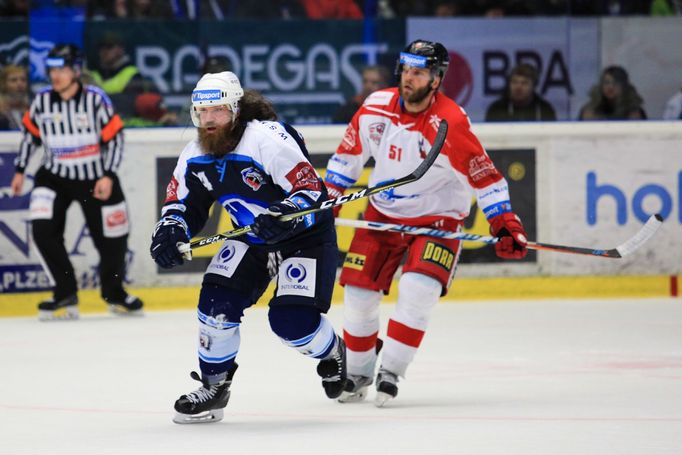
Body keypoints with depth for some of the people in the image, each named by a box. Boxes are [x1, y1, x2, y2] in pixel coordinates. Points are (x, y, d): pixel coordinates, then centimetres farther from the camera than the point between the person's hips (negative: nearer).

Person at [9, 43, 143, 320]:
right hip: (54, 176, 1)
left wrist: (108, 176, -16)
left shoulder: (95, 100, -15)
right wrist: (20, 170, 9)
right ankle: (65, 295, -7)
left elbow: (114, 138, -10)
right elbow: (30, 134, 8)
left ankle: (114, 293, 30)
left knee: (113, 239, 5)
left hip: (96, 179, -1)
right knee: (43, 230, -18)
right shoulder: (42, 102, -7)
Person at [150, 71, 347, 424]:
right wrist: (170, 231, -14)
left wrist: (284, 216, -46)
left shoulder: (269, 140, -28)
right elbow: (182, 204, 7)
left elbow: (311, 192, -29)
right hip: (252, 237, 6)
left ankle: (333, 354, 18)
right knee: (217, 302, -12)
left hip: (305, 234, -6)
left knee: (292, 320, -17)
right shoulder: (195, 157, -6)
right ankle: (213, 386, 7)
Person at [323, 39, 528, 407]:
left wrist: (505, 224, -24)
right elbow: (350, 153, 8)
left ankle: (390, 372, -11)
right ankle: (357, 372, 21)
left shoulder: (449, 124, -23)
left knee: (418, 292, -22)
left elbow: (483, 175, -20)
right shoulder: (375, 108, -8)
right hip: (383, 213, 4)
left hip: (437, 218, -4)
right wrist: (327, 196, 7)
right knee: (358, 292, 1)